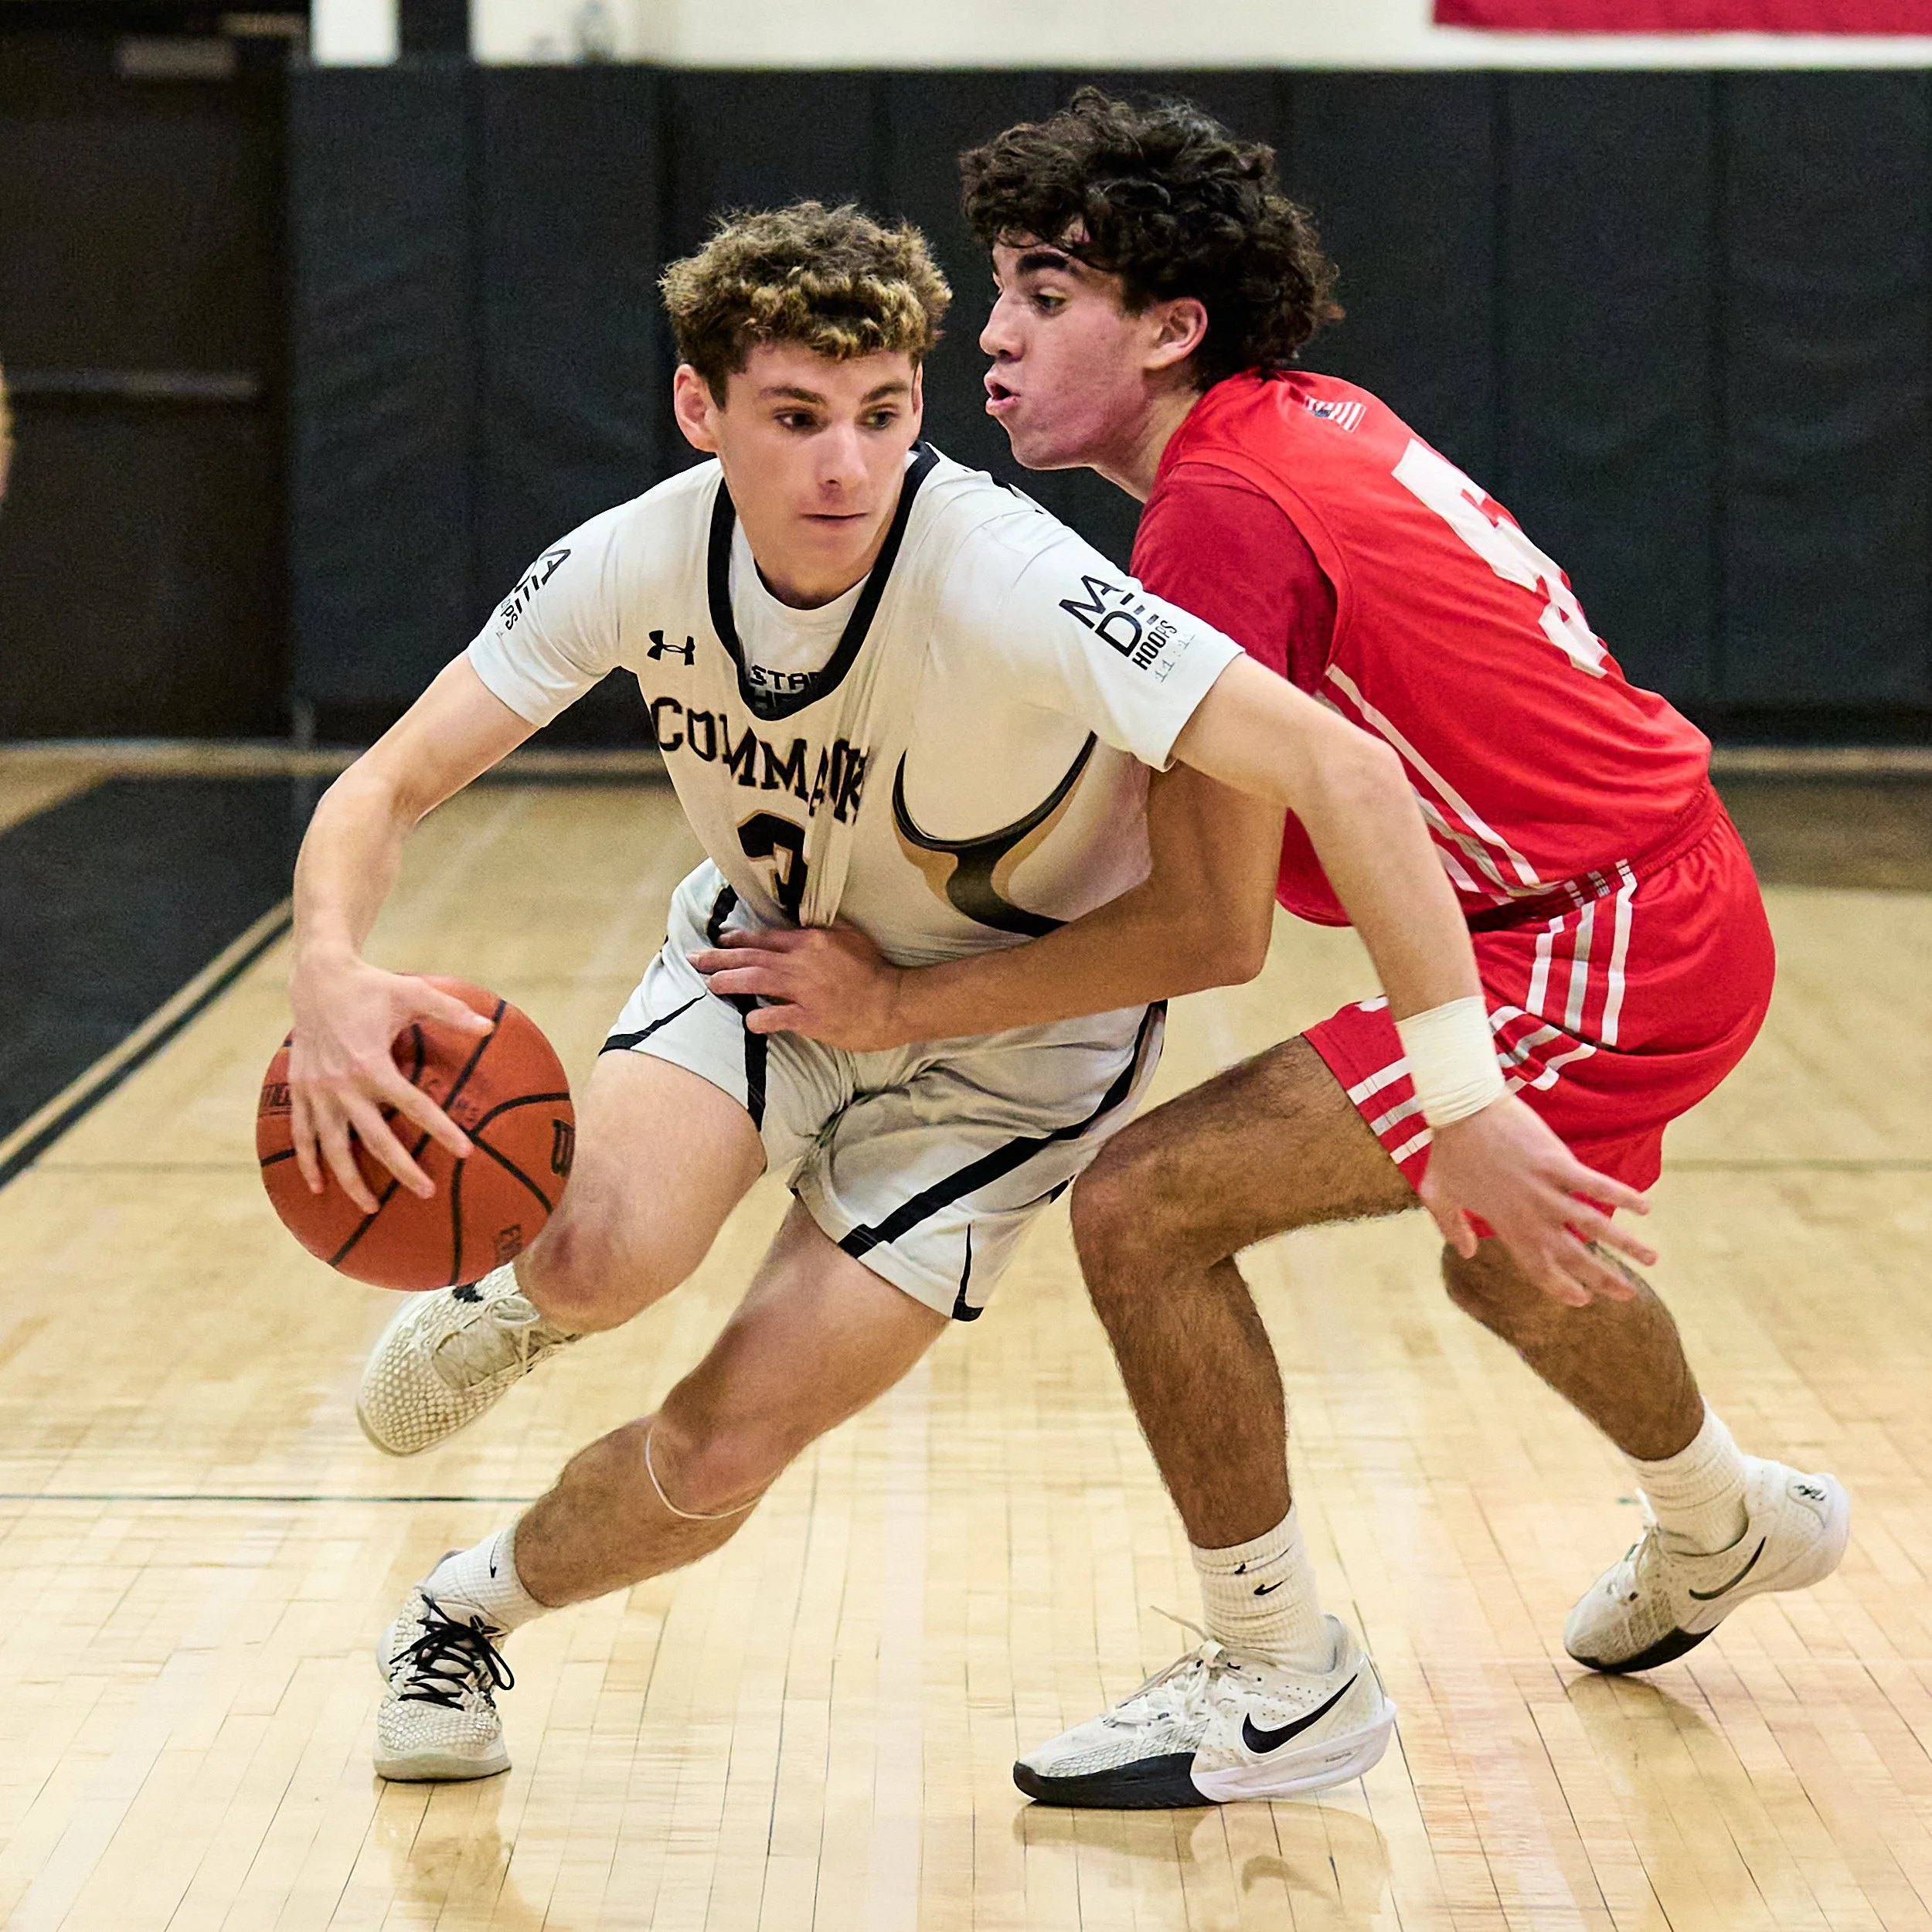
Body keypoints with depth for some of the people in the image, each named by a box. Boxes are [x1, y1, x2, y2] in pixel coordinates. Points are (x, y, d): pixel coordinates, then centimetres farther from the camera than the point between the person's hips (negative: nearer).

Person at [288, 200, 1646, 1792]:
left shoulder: (1004, 582, -37)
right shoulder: (643, 560, -22)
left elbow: (1343, 773, -41)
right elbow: (389, 786, -18)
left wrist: (1467, 1105, -44)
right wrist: (331, 971, -41)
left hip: (1004, 1026, -2)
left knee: (720, 1451, -10)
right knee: (606, 1255, -28)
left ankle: (477, 1609, 23)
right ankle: (531, 1295, 11)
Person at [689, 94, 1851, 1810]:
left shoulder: (1220, 519, -22)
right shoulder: (1310, 422, 6)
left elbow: (1206, 926, -23)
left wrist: (902, 1004, -16)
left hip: (1603, 950, -10)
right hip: (1675, 894, 10)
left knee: (1144, 1210, -14)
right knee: (1508, 1263, 35)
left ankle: (1278, 1681, 0)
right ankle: (1726, 1527, 63)